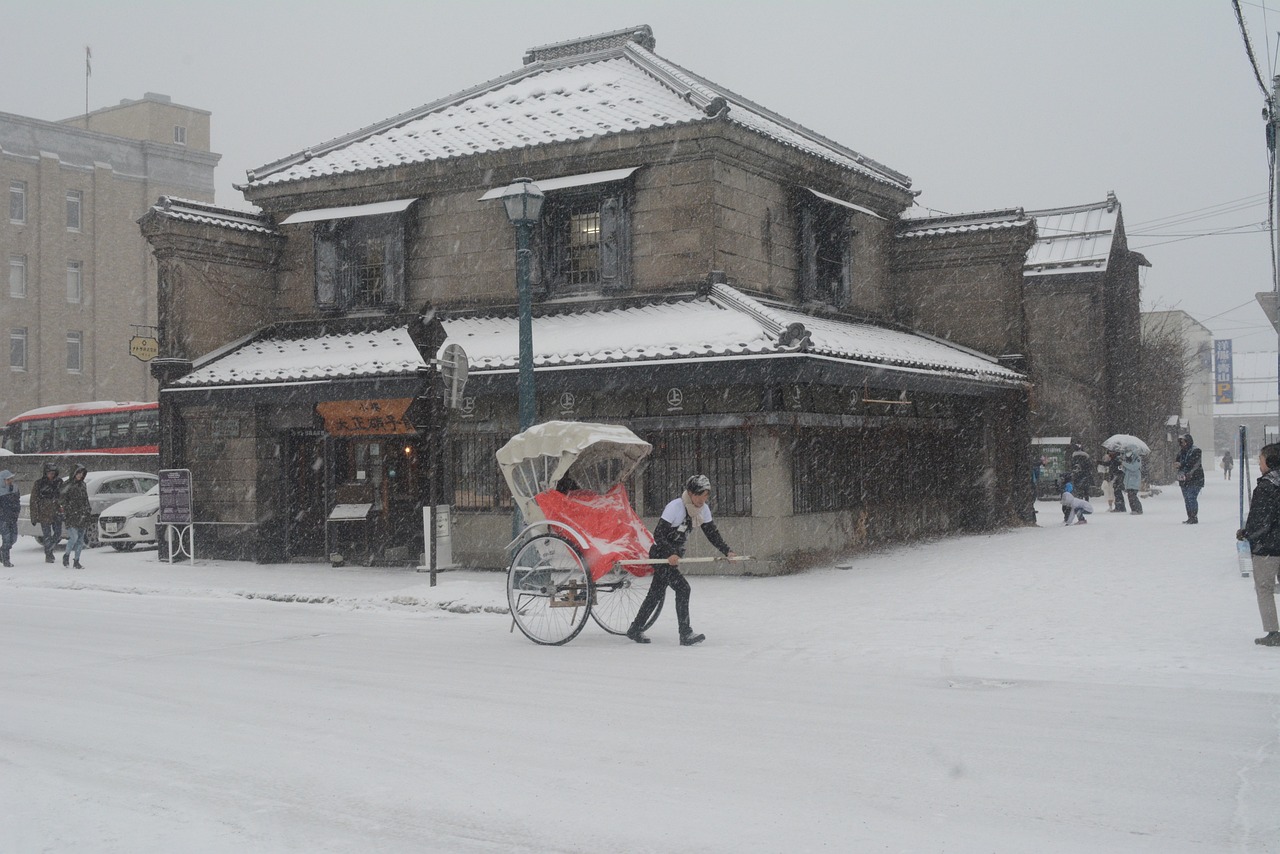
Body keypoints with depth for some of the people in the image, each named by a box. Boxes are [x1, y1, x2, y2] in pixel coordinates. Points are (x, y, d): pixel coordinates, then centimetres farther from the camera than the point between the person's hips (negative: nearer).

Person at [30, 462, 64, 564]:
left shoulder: (59, 483, 7)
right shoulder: (39, 484, -3)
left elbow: (62, 497, 18)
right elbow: (34, 501, -2)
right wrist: (34, 516, -5)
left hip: (56, 513, 3)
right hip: (44, 513, -3)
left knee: (58, 533, 1)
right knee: (47, 535, -2)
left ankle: (50, 549, 26)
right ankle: (48, 555, 9)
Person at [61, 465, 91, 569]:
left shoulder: (83, 485, 16)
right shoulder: (68, 485, -2)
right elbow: (63, 500, -4)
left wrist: (89, 513, 17)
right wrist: (64, 513, -12)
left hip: (82, 516, 5)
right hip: (72, 515, -5)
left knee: (80, 539, 4)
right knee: (74, 537, -15)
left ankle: (76, 561, 9)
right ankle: (66, 555, 9)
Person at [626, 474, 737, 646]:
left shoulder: (703, 509, -2)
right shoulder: (675, 506, -23)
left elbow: (712, 533, 3)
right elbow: (658, 534, -25)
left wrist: (727, 551, -9)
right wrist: (670, 555, -37)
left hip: (674, 555, 8)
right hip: (661, 554, -8)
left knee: (657, 594, 15)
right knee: (682, 588, -17)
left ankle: (635, 630, 27)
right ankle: (686, 635, -13)